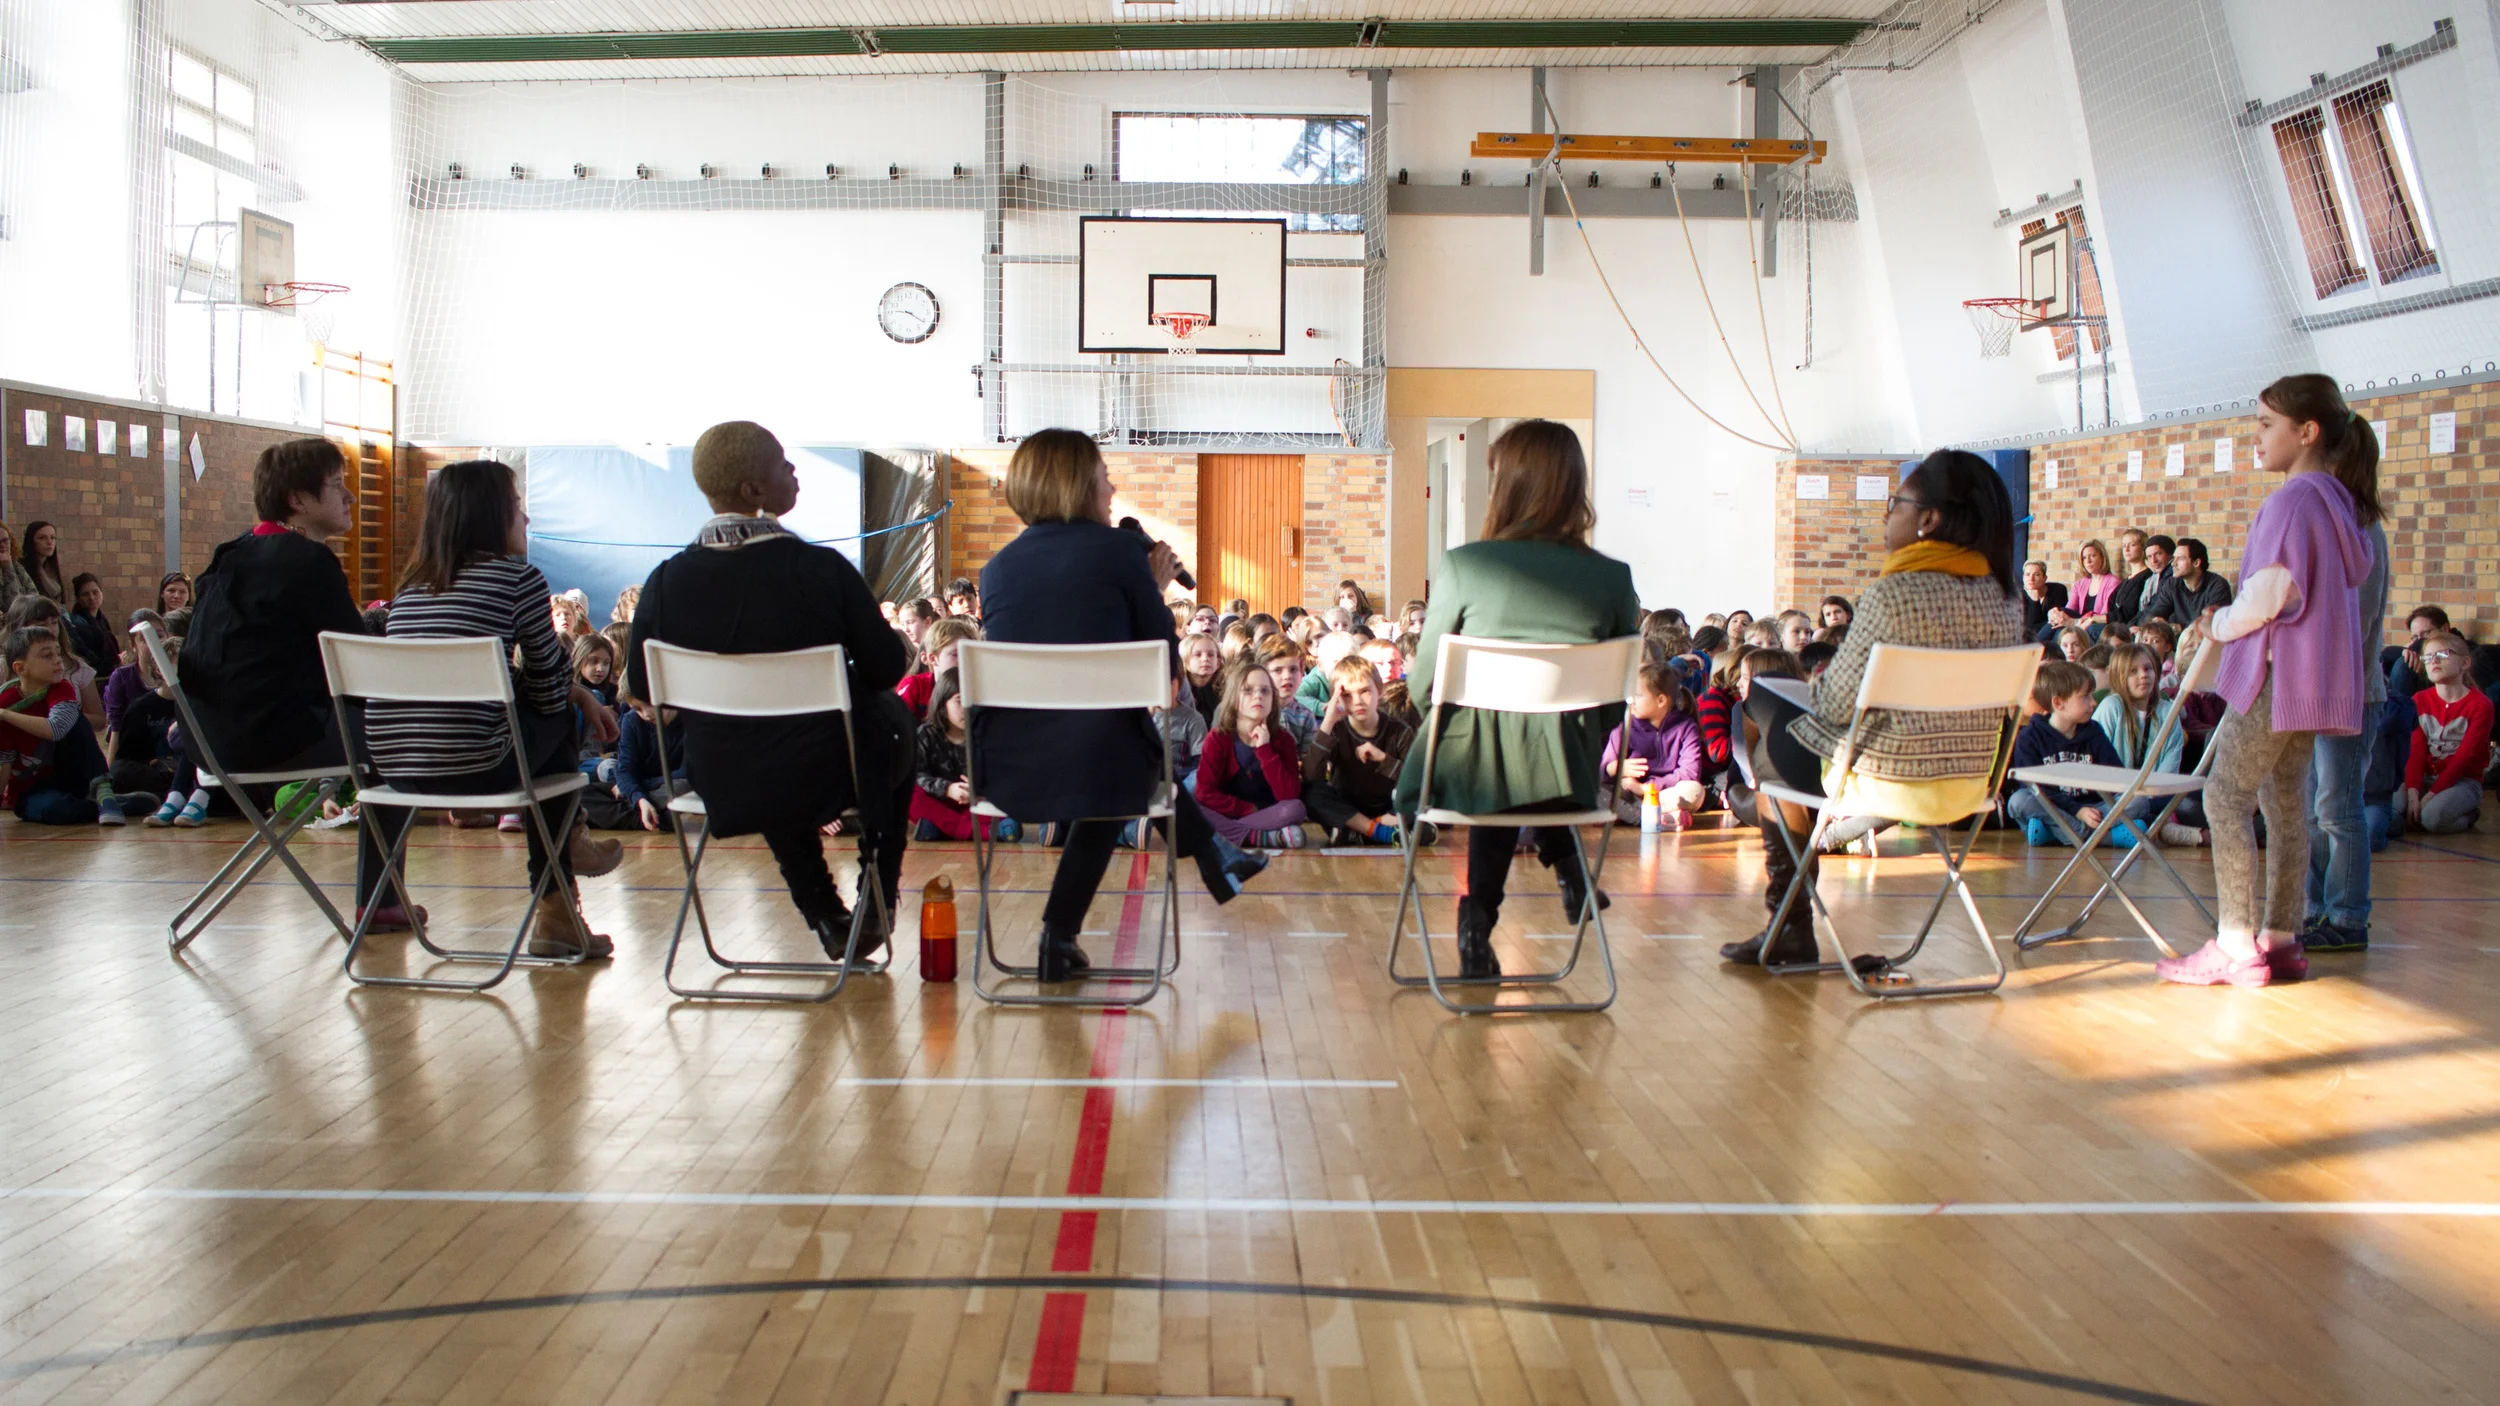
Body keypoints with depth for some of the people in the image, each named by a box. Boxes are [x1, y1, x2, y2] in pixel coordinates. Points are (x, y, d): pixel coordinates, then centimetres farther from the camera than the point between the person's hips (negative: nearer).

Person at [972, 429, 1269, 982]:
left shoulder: (997, 567, 11)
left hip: (1005, 774, 4)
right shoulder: (1120, 549, -3)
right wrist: (1152, 590, 17)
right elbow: (1165, 656, 1)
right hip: (1097, 768, -4)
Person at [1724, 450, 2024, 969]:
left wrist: (1815, 682, 6)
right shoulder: (2006, 596, 1)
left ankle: (1792, 929, 28)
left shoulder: (1893, 594, -21)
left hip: (1889, 783, -7)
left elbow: (1836, 705, -17)